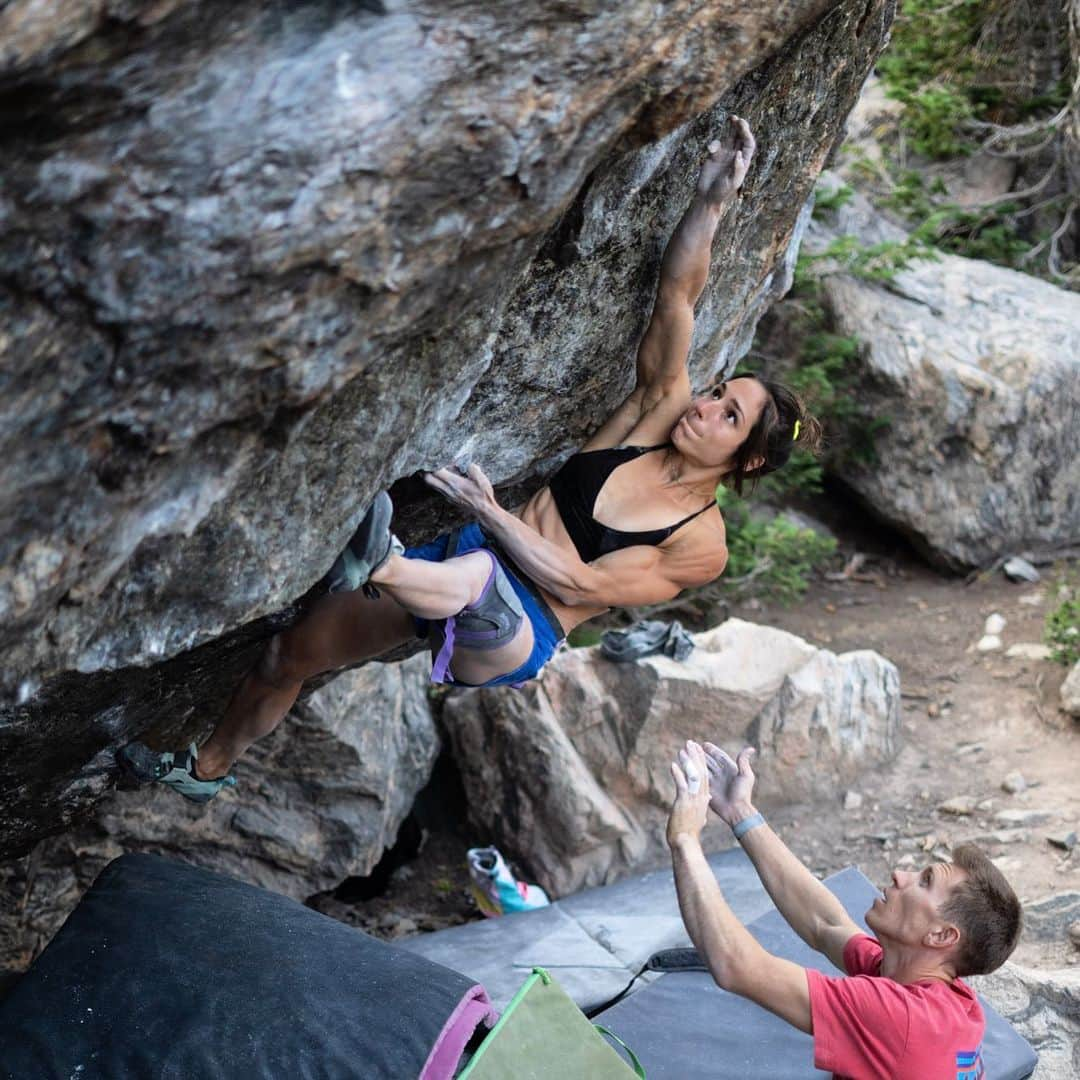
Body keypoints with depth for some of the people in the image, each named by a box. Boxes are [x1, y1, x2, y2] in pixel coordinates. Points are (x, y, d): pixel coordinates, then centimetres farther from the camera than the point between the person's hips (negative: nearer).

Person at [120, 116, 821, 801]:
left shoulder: (701, 545, -9)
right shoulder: (662, 409, 5)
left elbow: (583, 583, -16)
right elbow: (677, 296, -3)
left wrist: (492, 513, -21)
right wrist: (711, 202, -17)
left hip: (511, 641, -6)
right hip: (457, 565, 6)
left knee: (483, 573, -45)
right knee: (291, 653, 8)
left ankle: (368, 562, -70)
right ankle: (208, 769, 29)